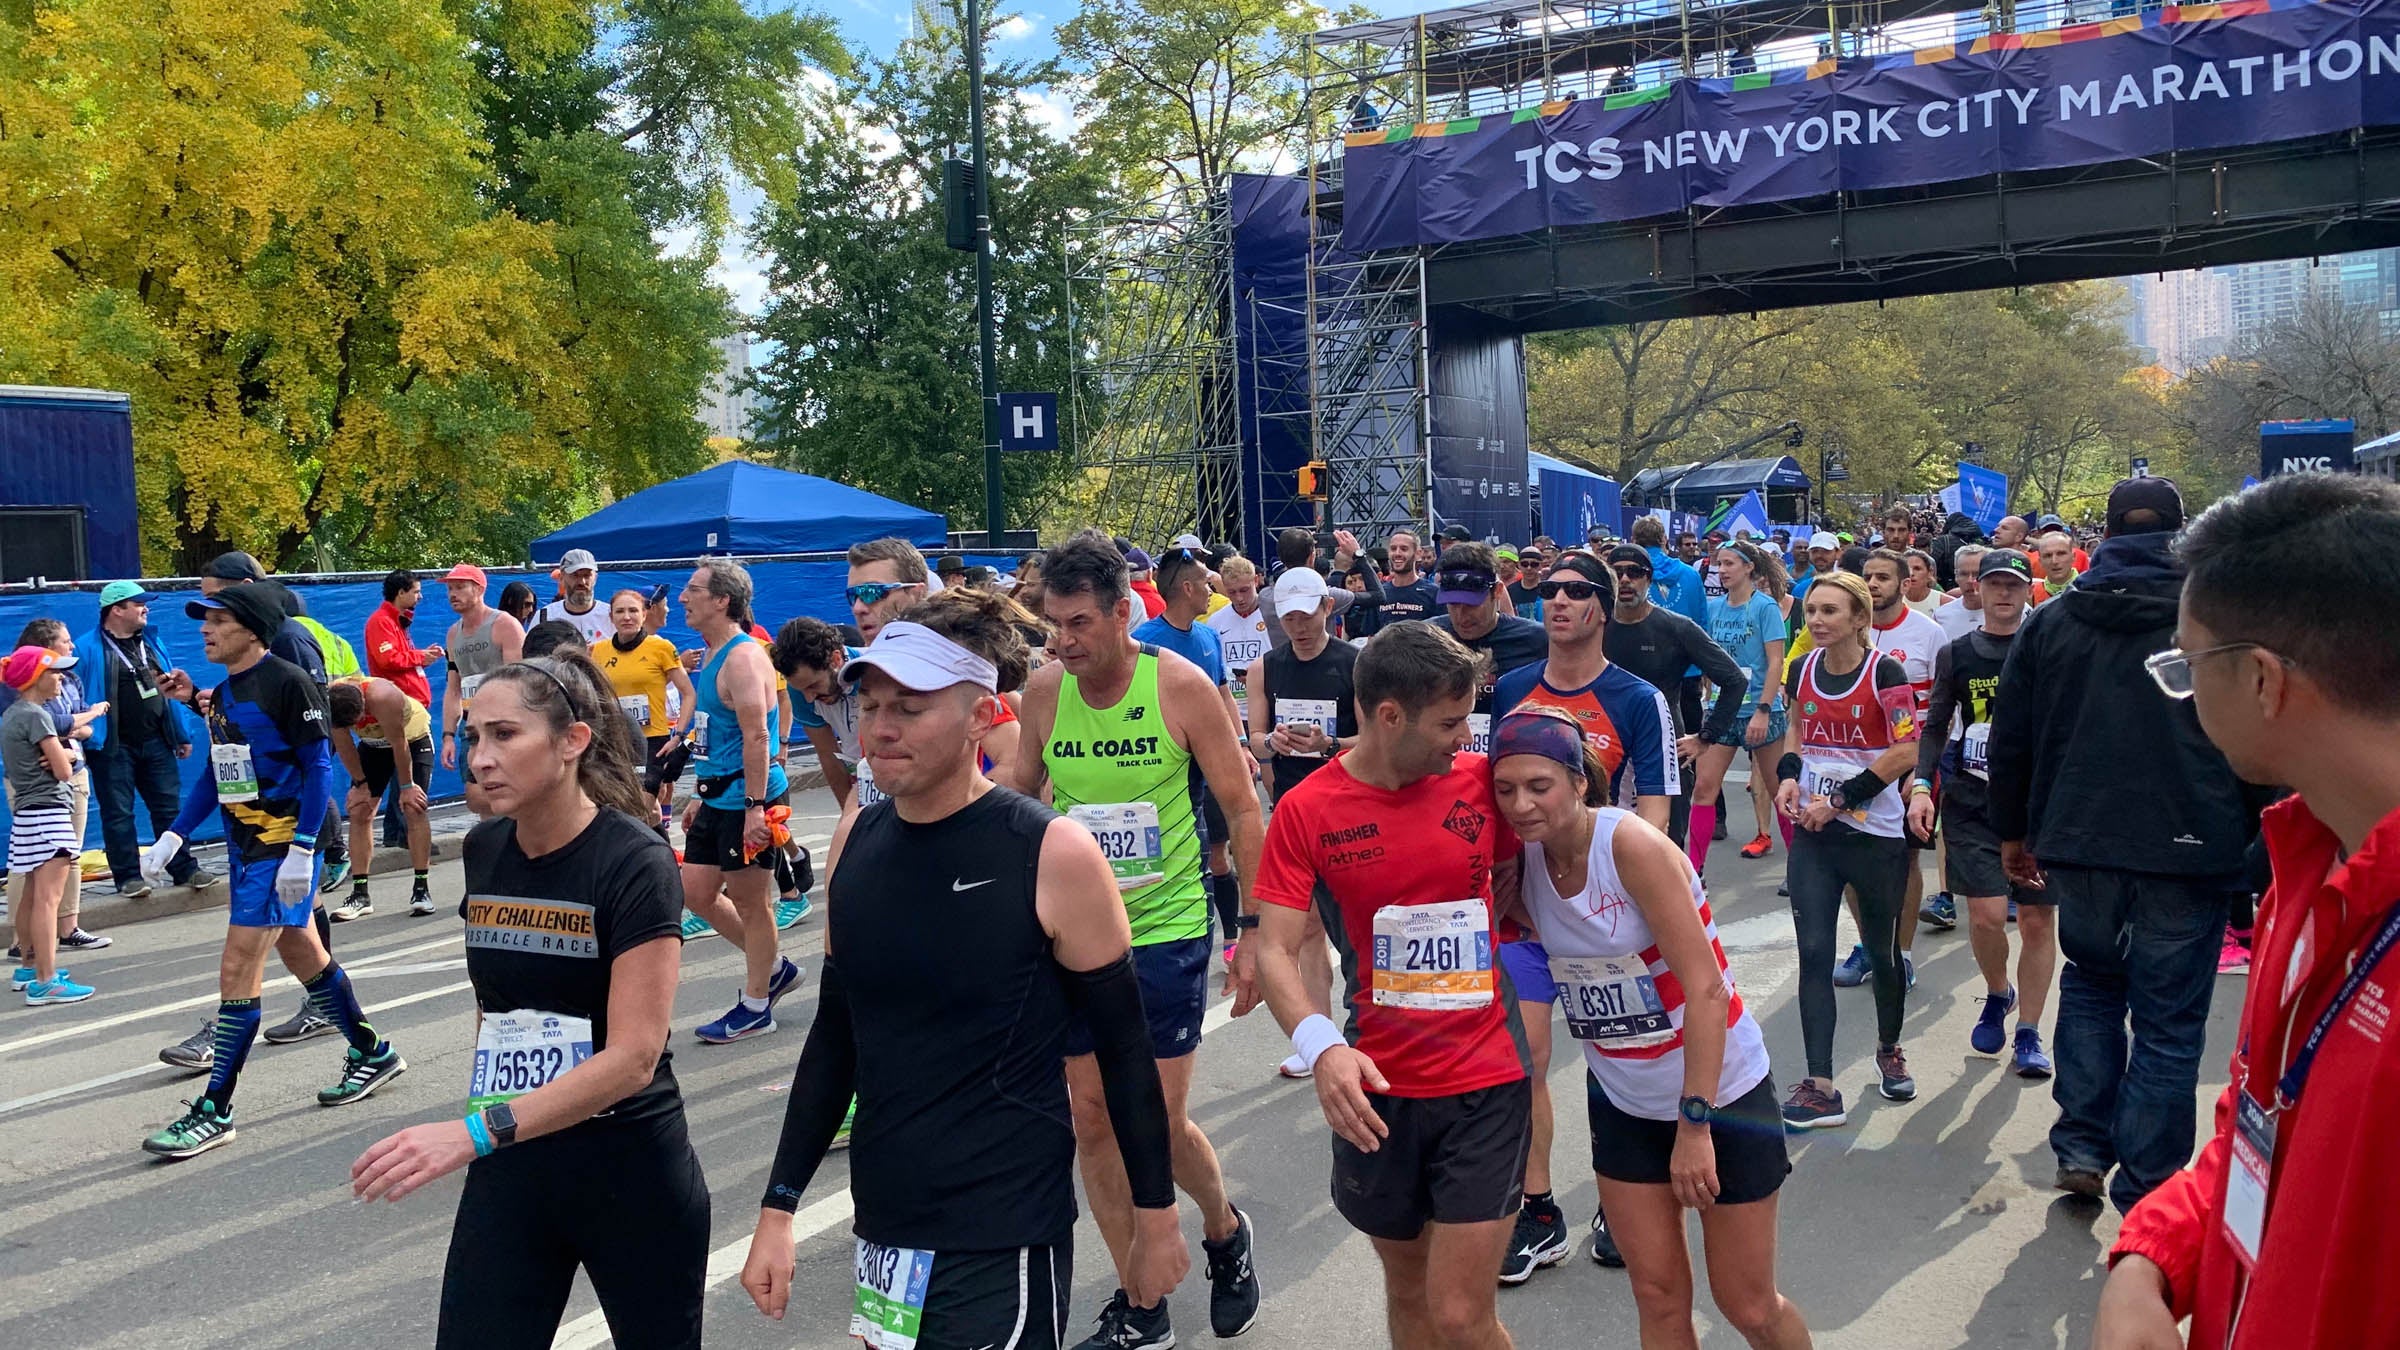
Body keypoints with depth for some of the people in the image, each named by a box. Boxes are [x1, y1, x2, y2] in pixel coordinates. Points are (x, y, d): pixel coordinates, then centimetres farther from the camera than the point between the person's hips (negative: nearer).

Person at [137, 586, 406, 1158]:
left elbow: (319, 766, -15)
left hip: (284, 845, -9)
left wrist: (301, 851, -19)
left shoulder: (288, 683, -13)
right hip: (245, 844, 9)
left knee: (238, 970, -9)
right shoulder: (222, 694, 12)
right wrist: (172, 837, 10)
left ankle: (214, 1111, -2)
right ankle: (371, 1052, 34)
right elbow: (214, 775, 19)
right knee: (301, 955, 18)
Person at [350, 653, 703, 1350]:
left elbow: (634, 1056, -24)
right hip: (508, 1170, 5)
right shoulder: (483, 850, 1)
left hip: (629, 1172, -4)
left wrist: (473, 1132, -31)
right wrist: (482, 1132, 15)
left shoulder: (634, 864, -17)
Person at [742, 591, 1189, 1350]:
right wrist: (778, 1205, 10)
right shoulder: (856, 840, 1)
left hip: (1002, 1242, -5)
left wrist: (1155, 1220, -1)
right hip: (881, 1227, 6)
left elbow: (1124, 1050, -7)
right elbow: (836, 1035, 11)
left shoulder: (1053, 856, -15)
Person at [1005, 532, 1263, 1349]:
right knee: (1092, 1119, 6)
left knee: (1161, 1126, -1)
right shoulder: (1043, 691, -4)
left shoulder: (1181, 686, -12)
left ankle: (1224, 1233, 33)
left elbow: (1241, 807, -6)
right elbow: (1019, 798, 10)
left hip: (1166, 931, -3)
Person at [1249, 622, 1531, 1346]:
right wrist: (1319, 1046, -28)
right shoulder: (1306, 810, -8)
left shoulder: (1482, 780, -4)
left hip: (1486, 1081, 0)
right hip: (1378, 1090, 1)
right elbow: (1274, 947, -12)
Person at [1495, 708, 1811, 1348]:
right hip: (1624, 1102, 5)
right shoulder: (1525, 861, -7)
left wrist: (1695, 1123, -24)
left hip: (1720, 1092, -5)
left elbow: (1707, 990, -25)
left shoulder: (1633, 845, -24)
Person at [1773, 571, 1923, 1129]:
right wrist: (1789, 776, -3)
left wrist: (1840, 800, -17)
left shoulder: (1885, 673, -12)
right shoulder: (1803, 670, 3)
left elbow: (1906, 752, -17)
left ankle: (1889, 1051, 38)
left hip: (1876, 835, -4)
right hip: (1814, 833, 4)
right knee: (1814, 952, -4)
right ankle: (1820, 1088, -2)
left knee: (1882, 952, 12)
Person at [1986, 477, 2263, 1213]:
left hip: (2080, 845, 3)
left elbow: (2010, 741, 8)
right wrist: (2255, 832, 11)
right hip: (2190, 849, -3)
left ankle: (2082, 1147, 17)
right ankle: (2146, 1192, 8)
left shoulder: (2050, 622, 4)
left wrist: (2012, 831, 19)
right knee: (2169, 1023, 5)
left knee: (2089, 985, 23)